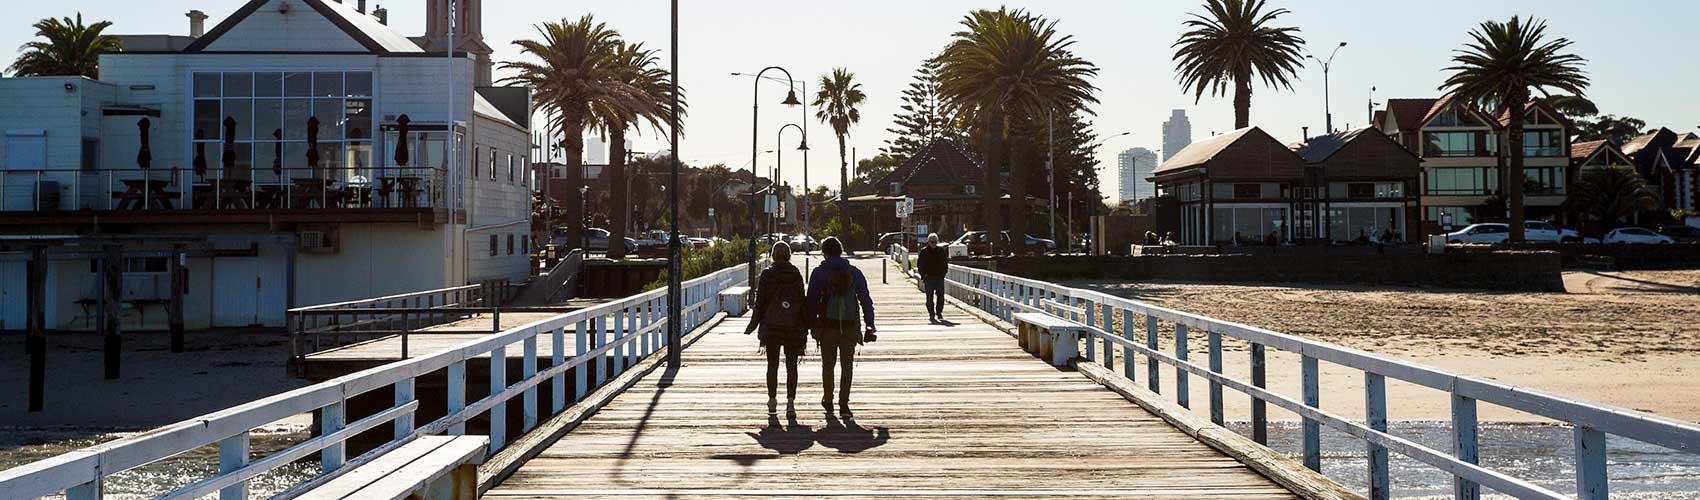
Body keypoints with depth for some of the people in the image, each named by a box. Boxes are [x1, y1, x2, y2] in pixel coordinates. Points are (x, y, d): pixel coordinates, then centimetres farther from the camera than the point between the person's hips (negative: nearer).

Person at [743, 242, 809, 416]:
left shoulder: (767, 274, -4)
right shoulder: (796, 275, 0)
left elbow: (760, 301, -3)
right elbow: (803, 302, 1)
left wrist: (753, 325, 5)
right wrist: (806, 327, 7)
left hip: (771, 326, 0)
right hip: (793, 327, 0)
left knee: (772, 365, 11)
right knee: (791, 366, 3)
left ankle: (772, 401, 16)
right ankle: (790, 402, -7)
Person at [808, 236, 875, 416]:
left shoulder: (819, 273, -1)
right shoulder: (854, 273, 4)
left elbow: (812, 302, -2)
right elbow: (866, 301, 3)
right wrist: (869, 326, 6)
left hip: (827, 326, -1)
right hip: (850, 326, 1)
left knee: (828, 366, 14)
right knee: (847, 366, 5)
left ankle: (828, 401, 24)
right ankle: (844, 403, -2)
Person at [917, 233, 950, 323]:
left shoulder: (941, 250, 6)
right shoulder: (924, 251, 0)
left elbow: (945, 262, 15)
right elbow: (919, 265, 2)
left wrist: (944, 273, 5)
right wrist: (923, 275, -5)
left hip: (939, 277, 2)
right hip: (928, 278, -2)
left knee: (940, 296, -1)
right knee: (930, 297, 0)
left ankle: (939, 313, 13)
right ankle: (931, 315, 7)